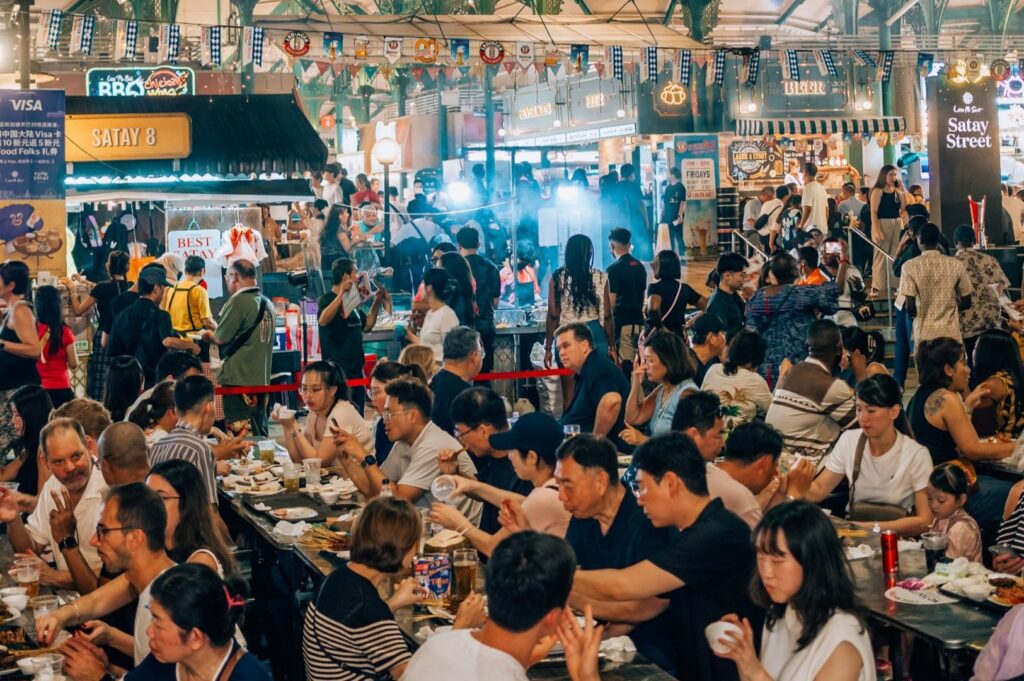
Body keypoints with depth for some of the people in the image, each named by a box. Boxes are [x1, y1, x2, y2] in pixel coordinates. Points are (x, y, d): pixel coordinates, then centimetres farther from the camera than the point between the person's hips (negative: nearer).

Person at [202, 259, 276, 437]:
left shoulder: (238, 301, -14)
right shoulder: (267, 303, 11)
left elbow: (221, 337, -12)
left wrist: (208, 335, 9)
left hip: (238, 379, -8)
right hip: (262, 378, 8)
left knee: (240, 435, -7)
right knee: (259, 433, 13)